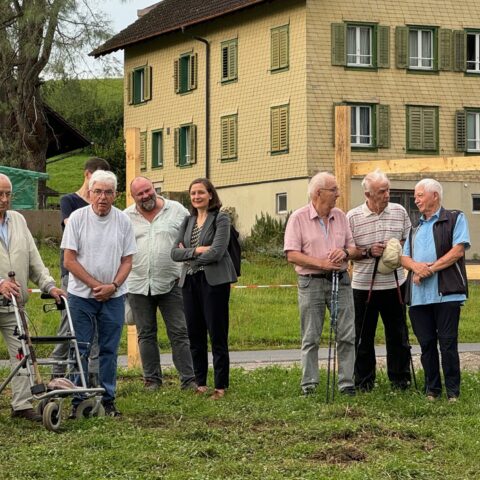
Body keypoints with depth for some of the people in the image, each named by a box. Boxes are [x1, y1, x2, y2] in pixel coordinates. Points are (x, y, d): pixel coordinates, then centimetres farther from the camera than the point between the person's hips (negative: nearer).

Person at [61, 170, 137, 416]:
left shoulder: (123, 221, 1)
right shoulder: (77, 218, -6)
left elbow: (127, 260, 4)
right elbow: (69, 260, -7)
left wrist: (112, 286, -11)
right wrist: (96, 285, -11)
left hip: (113, 296, 2)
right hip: (81, 296, -2)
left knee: (109, 350, 6)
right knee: (80, 350, -1)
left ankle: (108, 400, 12)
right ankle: (78, 401, 5)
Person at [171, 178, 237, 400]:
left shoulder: (220, 219, -2)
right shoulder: (187, 221, 15)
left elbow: (217, 252, -14)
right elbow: (175, 252, 6)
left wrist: (188, 255, -4)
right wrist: (197, 251, -10)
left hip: (214, 281, -6)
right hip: (190, 281, 6)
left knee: (217, 335, -5)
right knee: (195, 334, 7)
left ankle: (220, 386, -1)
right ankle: (200, 383, 16)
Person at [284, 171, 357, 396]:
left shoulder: (340, 216, 10)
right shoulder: (298, 218, -4)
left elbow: (353, 247, 14)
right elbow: (292, 255, -10)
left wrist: (345, 253, -10)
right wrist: (321, 263, -17)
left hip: (340, 281, 4)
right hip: (311, 283, -4)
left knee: (347, 335, 0)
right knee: (310, 338, 1)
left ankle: (346, 382, 6)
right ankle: (309, 385, 7)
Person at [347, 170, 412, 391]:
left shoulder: (399, 212, 3)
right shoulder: (353, 217, -4)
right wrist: (368, 252, -15)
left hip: (393, 283, 2)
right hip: (364, 284, -2)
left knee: (397, 334, 7)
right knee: (363, 336, 5)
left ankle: (400, 378, 18)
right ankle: (364, 381, 16)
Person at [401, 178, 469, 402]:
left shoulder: (455, 219, 4)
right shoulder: (415, 228, 23)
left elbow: (458, 250, -8)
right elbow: (404, 257, 17)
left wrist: (430, 269, -13)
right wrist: (416, 266, -8)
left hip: (446, 292, -5)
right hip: (419, 295, 6)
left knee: (448, 342, -5)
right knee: (426, 343, 6)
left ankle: (453, 391, 1)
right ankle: (432, 390, 13)